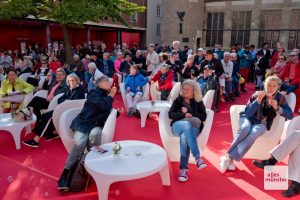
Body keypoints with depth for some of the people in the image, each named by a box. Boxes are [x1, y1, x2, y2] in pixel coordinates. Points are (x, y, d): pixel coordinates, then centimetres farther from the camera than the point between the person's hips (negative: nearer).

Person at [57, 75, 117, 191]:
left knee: (95, 133, -35)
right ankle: (65, 174, -18)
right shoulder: (94, 93, -3)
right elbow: (102, 106, -20)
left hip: (96, 125, 4)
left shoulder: (106, 97, 17)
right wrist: (111, 95, -6)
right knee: (80, 143, -33)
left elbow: (107, 114, 22)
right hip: (83, 123, -4)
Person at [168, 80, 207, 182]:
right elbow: (171, 114, 6)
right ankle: (197, 157, -43)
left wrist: (189, 112, -5)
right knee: (187, 124, -38)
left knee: (184, 137, -37)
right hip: (178, 126, 0)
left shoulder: (198, 102, 16)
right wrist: (184, 114, -11)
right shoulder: (178, 100, 17)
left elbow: (203, 117, 4)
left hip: (193, 128, 0)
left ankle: (184, 169, -39)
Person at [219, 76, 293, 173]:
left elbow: (290, 115, -7)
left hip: (261, 123, 1)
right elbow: (248, 113, -13)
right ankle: (229, 158, -32)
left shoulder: (280, 98, -3)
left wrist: (277, 107, -23)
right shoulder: (257, 94, -7)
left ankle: (229, 157, -34)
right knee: (245, 129, -37)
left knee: (253, 133, -35)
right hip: (248, 118, 0)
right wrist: (258, 100, -24)